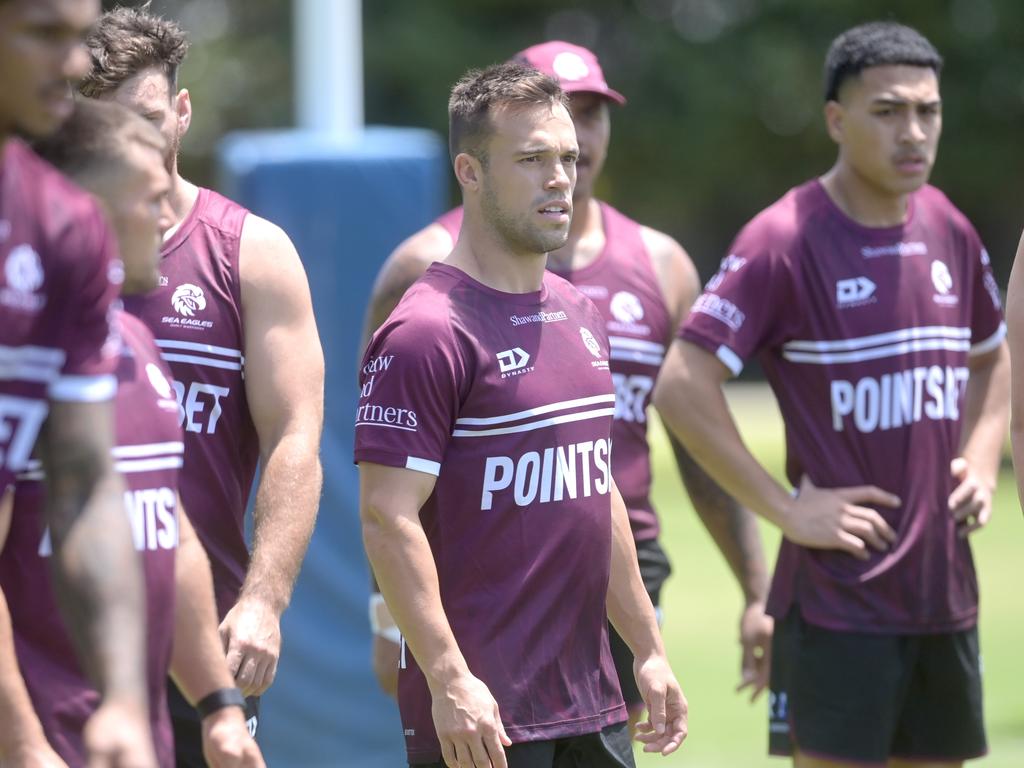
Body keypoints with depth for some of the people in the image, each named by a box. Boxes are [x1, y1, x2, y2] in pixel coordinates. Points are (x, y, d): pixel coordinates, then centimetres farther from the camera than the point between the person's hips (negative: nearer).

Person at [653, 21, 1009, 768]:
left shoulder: (950, 231, 8)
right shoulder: (786, 239, -11)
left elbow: (990, 358, 26)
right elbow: (681, 387, -17)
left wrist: (980, 460, 8)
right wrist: (786, 508, -17)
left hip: (945, 590, 6)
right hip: (838, 596, -6)